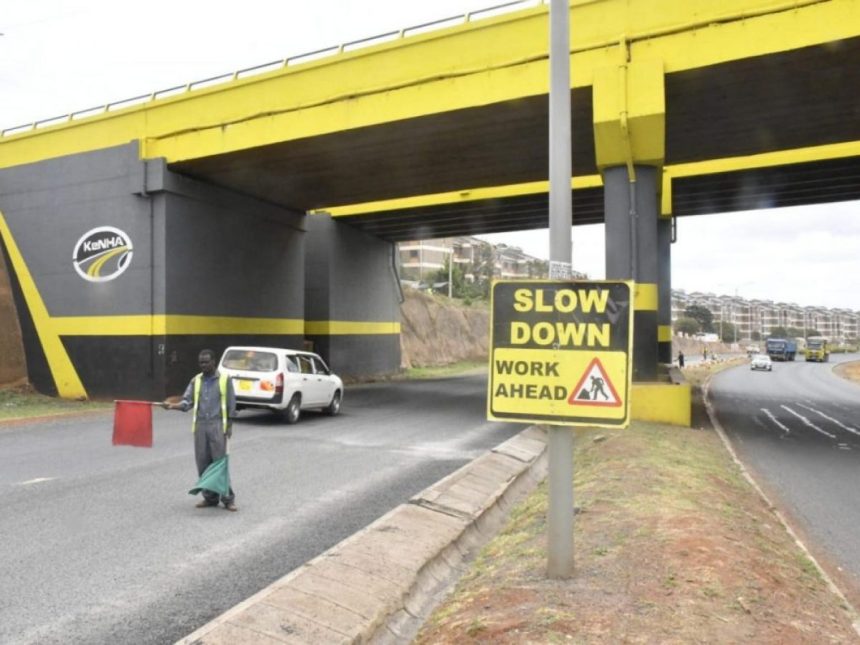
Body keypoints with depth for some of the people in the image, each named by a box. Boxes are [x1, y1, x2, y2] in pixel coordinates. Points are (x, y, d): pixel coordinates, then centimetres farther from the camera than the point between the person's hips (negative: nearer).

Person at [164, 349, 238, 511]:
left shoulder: (225, 379, -1)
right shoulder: (196, 381, 10)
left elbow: (231, 404, -1)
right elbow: (187, 402, 2)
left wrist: (229, 426, -4)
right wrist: (172, 406, -17)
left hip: (217, 425, -4)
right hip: (200, 425, 4)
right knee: (203, 464, 5)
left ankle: (228, 498, 1)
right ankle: (210, 497, 16)